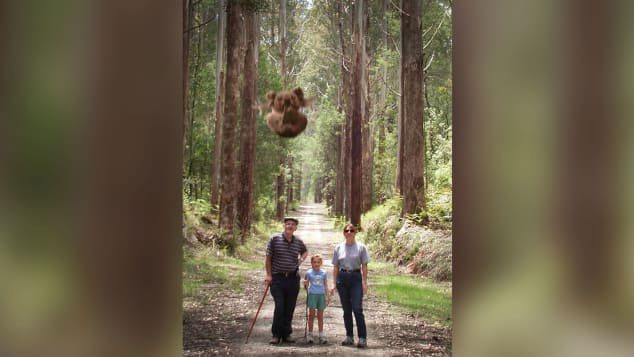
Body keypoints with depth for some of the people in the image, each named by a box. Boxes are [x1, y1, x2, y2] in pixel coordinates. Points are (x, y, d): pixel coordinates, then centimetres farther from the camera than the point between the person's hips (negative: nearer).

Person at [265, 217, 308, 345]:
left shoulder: (298, 242, 5)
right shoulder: (274, 239, -4)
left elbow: (305, 251, 27)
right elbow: (268, 258, 0)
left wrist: (301, 258, 8)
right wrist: (268, 275, -4)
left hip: (293, 278, 3)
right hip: (277, 278, -3)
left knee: (290, 308, 7)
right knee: (279, 307, -10)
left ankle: (286, 334, 19)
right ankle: (276, 335, 2)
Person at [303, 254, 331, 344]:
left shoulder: (324, 273, 6)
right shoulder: (309, 273, 0)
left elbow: (325, 285, 13)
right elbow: (306, 285, 4)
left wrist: (328, 296, 11)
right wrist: (305, 284, -18)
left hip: (321, 295, 2)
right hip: (312, 295, -2)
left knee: (320, 316, 7)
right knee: (311, 315, 0)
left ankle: (321, 335, 10)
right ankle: (310, 334, 7)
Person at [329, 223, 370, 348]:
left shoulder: (361, 247, 0)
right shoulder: (339, 248, 7)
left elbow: (364, 266, 1)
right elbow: (335, 267, 9)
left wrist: (365, 283, -5)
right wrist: (334, 284, 5)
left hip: (356, 278, -3)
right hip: (342, 278, 3)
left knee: (357, 309, -10)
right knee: (346, 310, 8)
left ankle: (362, 338, -6)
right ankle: (349, 337, 17)